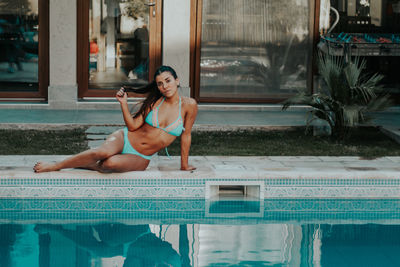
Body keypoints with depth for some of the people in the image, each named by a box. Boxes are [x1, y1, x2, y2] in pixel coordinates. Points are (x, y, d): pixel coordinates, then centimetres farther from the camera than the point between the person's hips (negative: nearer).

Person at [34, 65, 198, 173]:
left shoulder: (188, 105, -7)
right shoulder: (154, 101, 0)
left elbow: (186, 136, 1)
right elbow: (133, 126, -3)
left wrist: (184, 166, 7)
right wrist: (123, 103, -14)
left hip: (141, 158, -1)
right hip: (125, 139, 1)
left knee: (112, 163, -37)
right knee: (102, 152, -35)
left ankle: (89, 166, -5)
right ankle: (55, 166, -17)